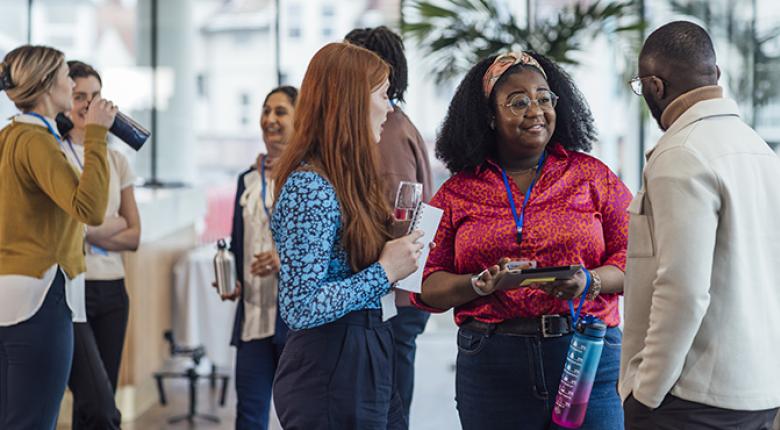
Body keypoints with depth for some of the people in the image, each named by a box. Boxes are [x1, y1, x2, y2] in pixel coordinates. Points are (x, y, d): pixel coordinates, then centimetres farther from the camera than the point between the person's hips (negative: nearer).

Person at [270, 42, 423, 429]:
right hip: (332, 372, -9)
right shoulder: (309, 187, -18)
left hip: (365, 365, 9)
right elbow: (301, 308, -23)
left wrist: (397, 254, 5)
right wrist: (384, 272, -16)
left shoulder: (342, 180, 11)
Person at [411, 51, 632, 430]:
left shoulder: (593, 176, 7)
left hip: (587, 357, 0)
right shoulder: (458, 192, 7)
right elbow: (427, 285, 3)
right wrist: (480, 285, -15)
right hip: (491, 366, 0)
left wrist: (589, 282, -17)